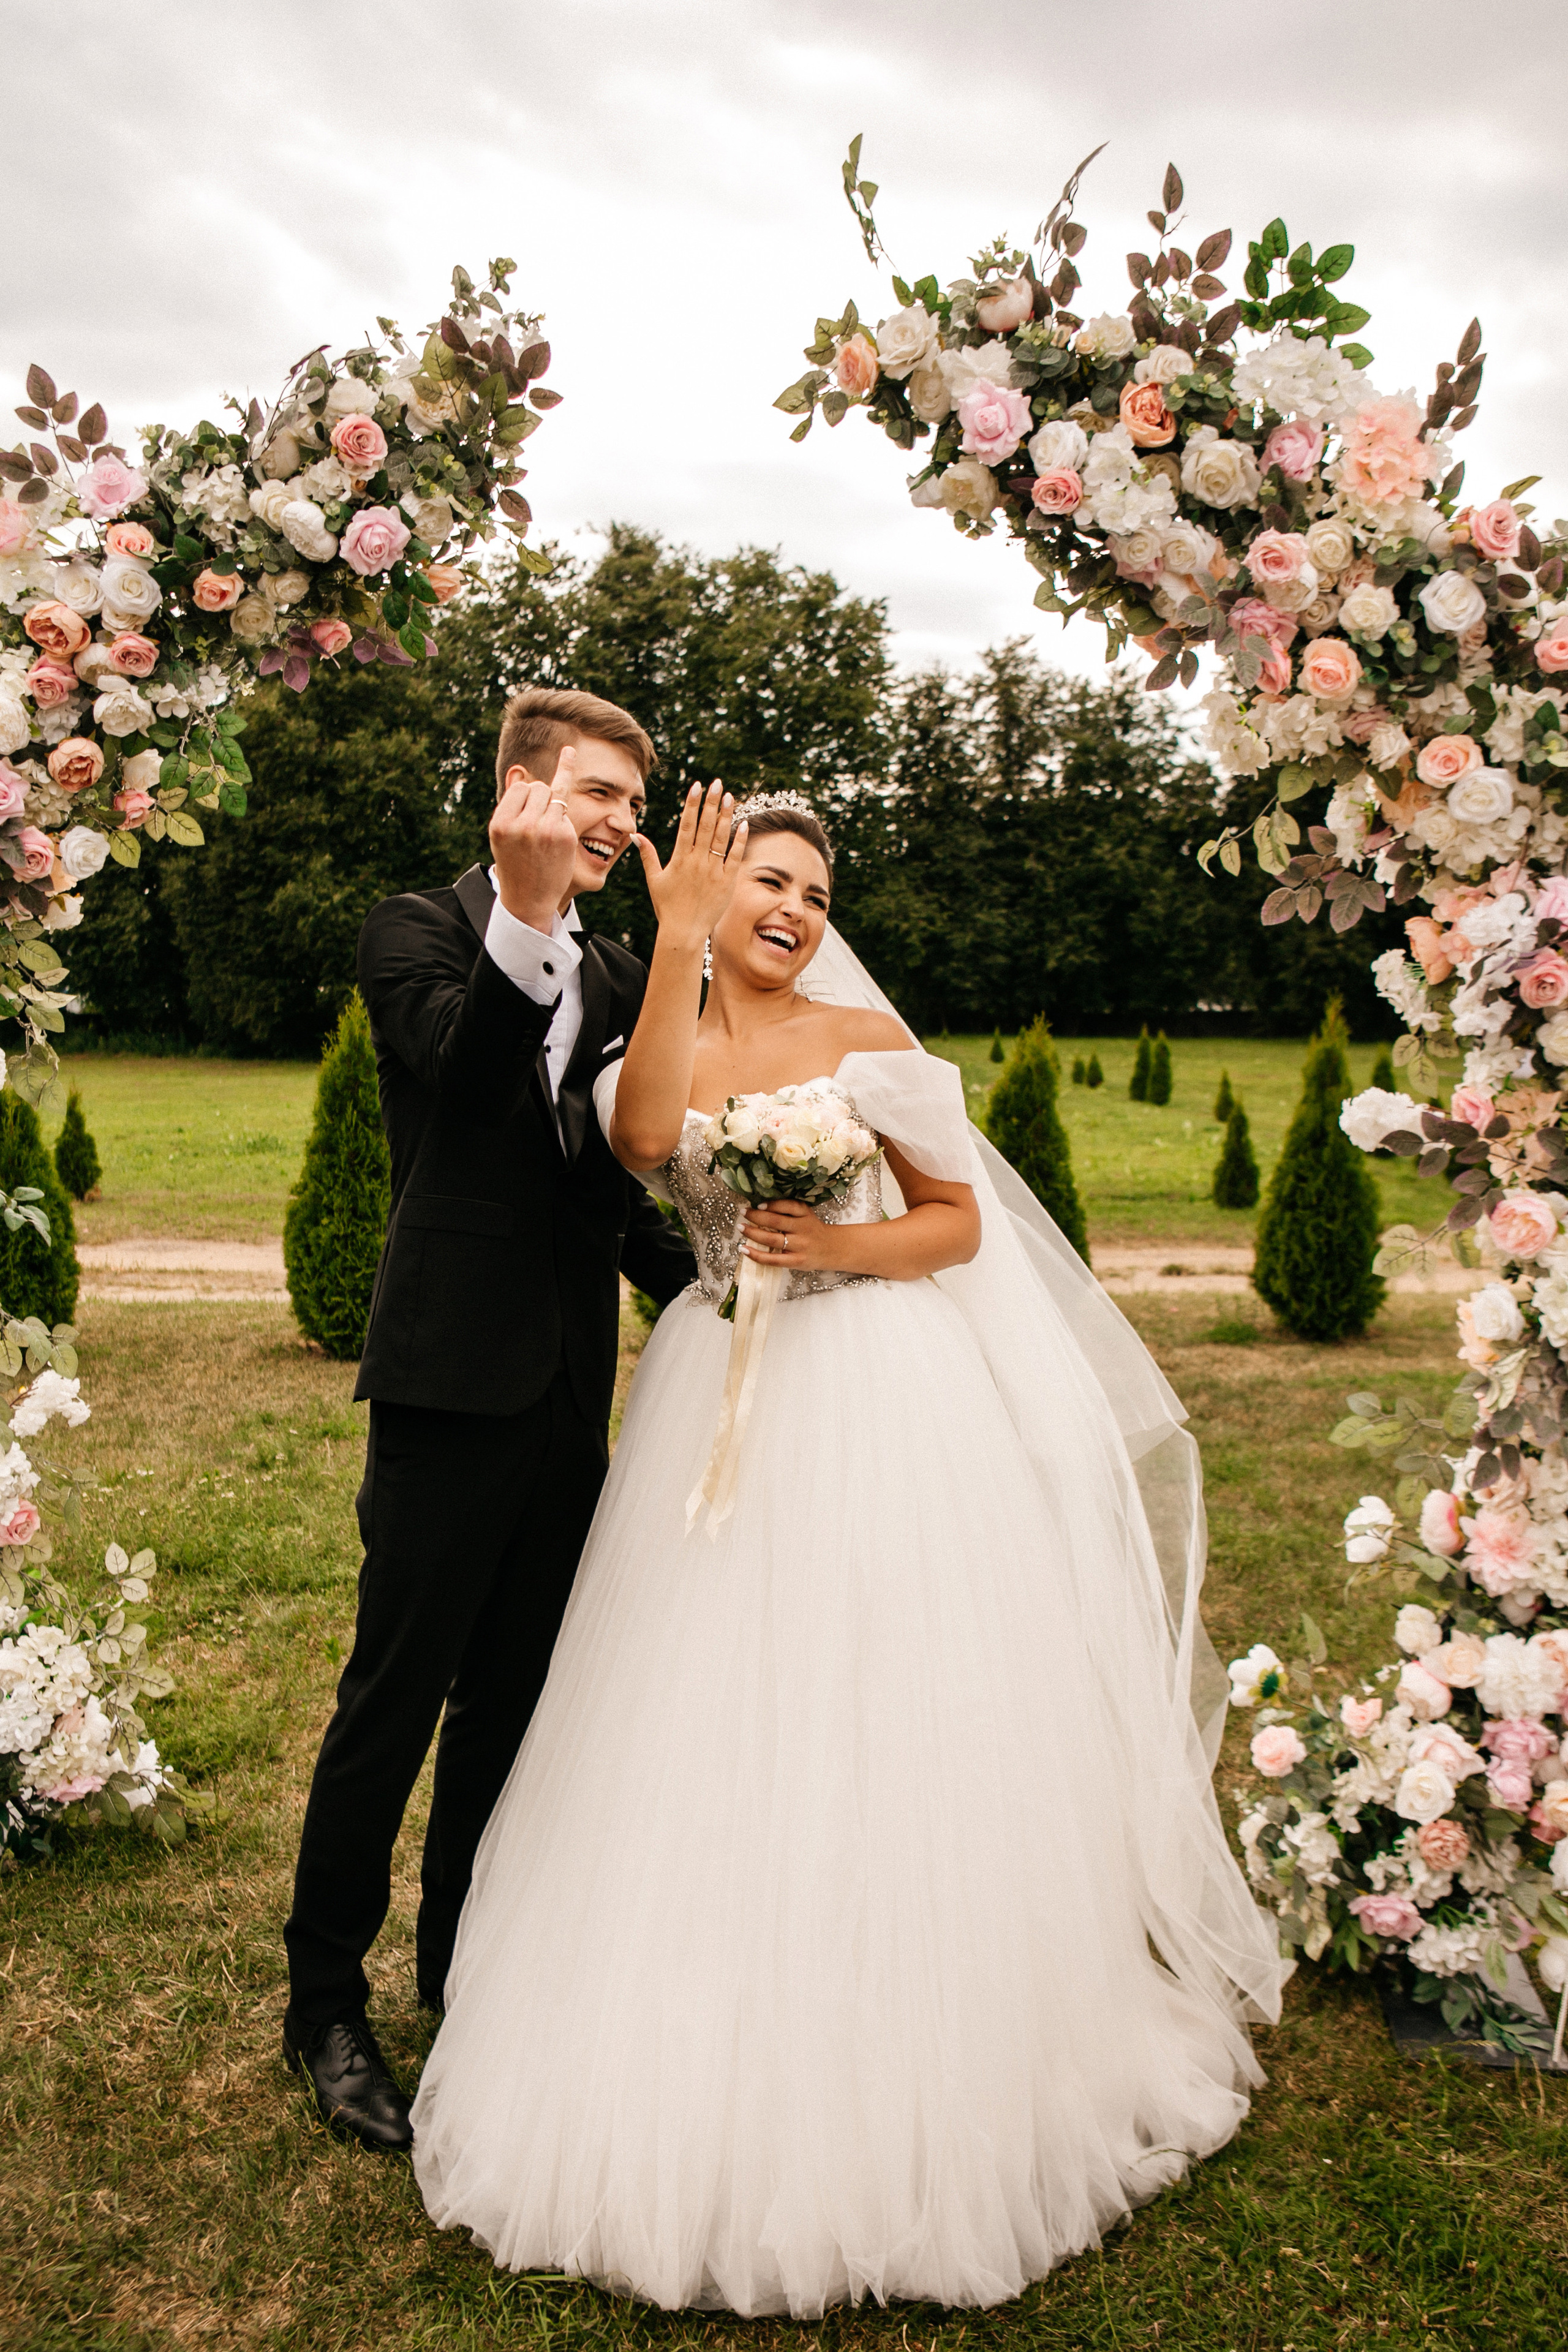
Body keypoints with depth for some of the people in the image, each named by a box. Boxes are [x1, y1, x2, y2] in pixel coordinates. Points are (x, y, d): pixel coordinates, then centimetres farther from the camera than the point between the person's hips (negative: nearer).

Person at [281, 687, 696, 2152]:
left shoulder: (618, 982, 13)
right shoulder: (416, 932, -4)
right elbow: (463, 1073, -25)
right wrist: (525, 911, -39)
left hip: (568, 1396, 6)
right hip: (451, 1383, -6)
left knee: (512, 1702, 17)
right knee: (390, 1701, 4)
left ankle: (465, 1976, 35)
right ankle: (324, 2003, 25)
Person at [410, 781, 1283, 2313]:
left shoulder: (869, 1038, 3)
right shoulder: (666, 1048, 7)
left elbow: (963, 1221, 5)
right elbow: (640, 1139, -18)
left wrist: (842, 1245, -12)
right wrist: (677, 943, -23)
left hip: (884, 1406, -2)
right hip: (725, 1409, 2)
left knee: (892, 1731, 1)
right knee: (720, 1737, 6)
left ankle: (922, 2083, 20)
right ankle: (723, 2088, 24)